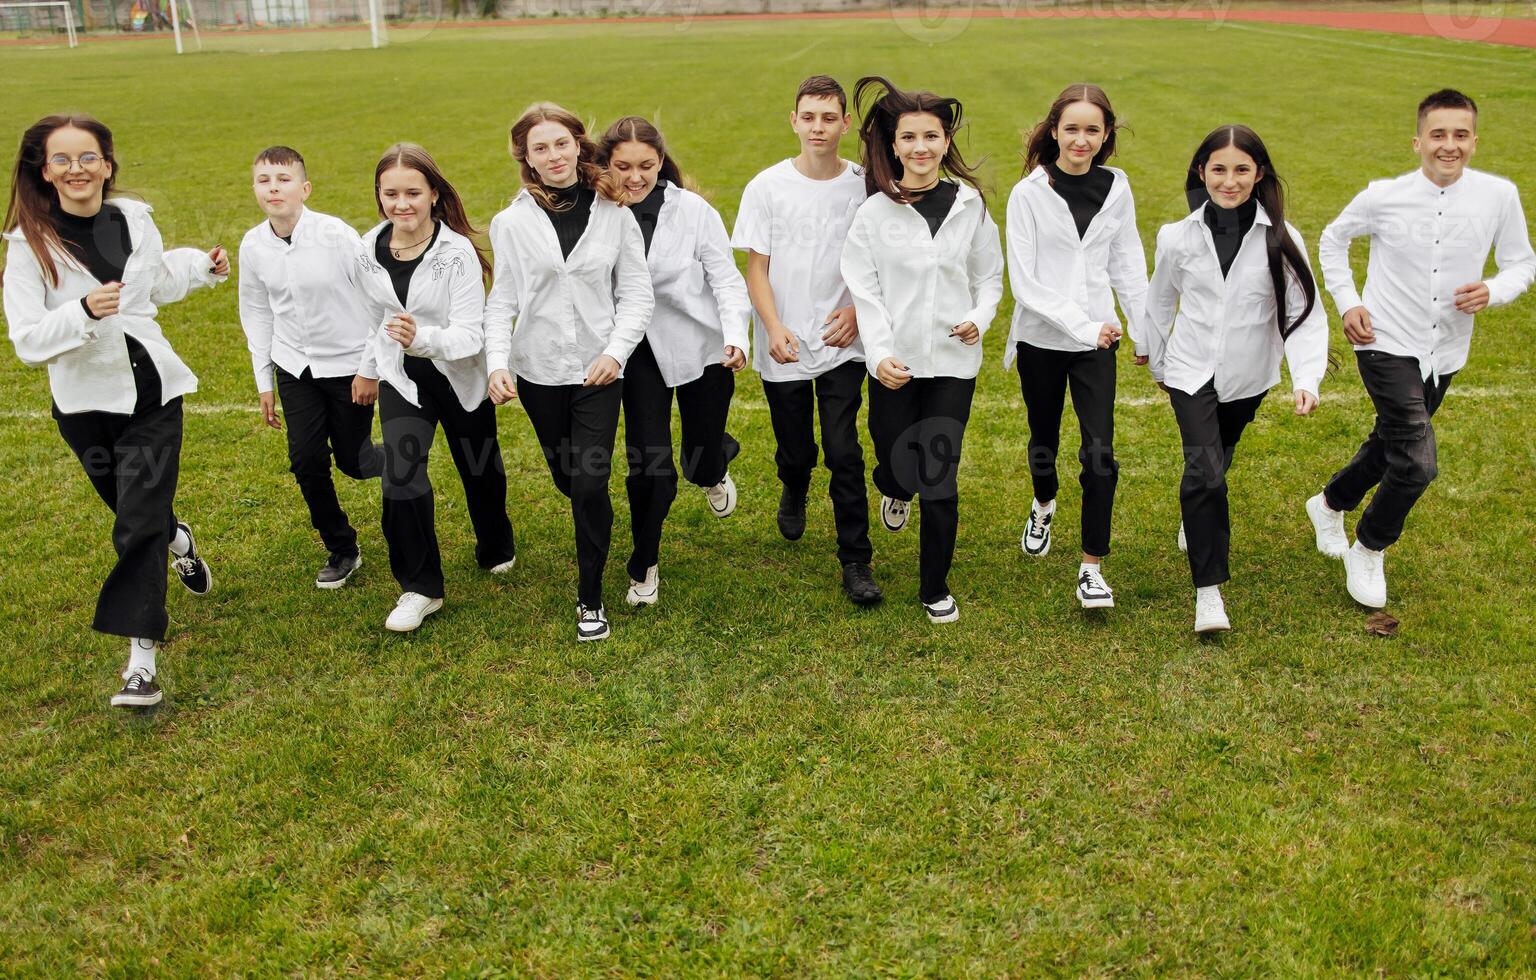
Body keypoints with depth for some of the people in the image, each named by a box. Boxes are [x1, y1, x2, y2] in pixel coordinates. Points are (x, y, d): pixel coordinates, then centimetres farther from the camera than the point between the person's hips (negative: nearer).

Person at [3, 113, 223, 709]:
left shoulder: (135, 221, 0)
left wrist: (202, 267, 10)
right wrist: (83, 312, -31)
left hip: (153, 391, 1)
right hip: (85, 401, 0)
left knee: (139, 525, -6)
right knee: (139, 517, 17)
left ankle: (142, 658, -5)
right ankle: (177, 540, 53)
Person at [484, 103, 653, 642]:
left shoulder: (614, 212, -2)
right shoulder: (512, 222, 0)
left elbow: (636, 293, -1)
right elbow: (502, 302, 1)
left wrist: (616, 351, -14)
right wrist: (497, 364, -12)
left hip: (599, 370, -2)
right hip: (538, 370, 2)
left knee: (591, 482, -7)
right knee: (566, 476, 14)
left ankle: (590, 598, 9)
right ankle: (595, 531, 47)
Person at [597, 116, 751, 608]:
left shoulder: (694, 210, -12)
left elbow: (726, 278, -10)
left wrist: (736, 336, -25)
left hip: (702, 348, 0)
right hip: (639, 352, 0)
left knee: (700, 464, 10)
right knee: (649, 466, -5)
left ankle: (715, 469, 52)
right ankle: (644, 568, 18)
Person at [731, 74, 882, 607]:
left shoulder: (863, 186, -1)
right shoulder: (767, 187, -3)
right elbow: (756, 267, -2)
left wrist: (855, 310, -9)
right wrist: (773, 328, -13)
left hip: (842, 344, 0)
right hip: (783, 349, 1)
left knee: (844, 452, -9)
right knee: (795, 449, 13)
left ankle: (856, 561, 2)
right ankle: (794, 491, 50)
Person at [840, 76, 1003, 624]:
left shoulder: (970, 203, 2)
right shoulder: (875, 211, -3)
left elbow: (990, 275, 11)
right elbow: (864, 290, -6)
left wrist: (981, 318, -9)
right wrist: (880, 353, -18)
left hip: (954, 360, 0)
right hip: (895, 363, 0)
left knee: (940, 480, 0)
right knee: (896, 470, 10)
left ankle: (936, 589, 17)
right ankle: (898, 492, 51)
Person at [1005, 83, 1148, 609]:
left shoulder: (1116, 189, 0)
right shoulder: (1029, 194, -10)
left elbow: (1128, 265, 9)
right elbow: (1025, 281, -13)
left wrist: (1144, 330, 11)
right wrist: (1081, 326, -18)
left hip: (1097, 340, 1)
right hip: (1040, 338, -1)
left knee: (1100, 453, -9)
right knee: (1044, 440, 18)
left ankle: (1092, 567, 1)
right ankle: (1043, 505, 51)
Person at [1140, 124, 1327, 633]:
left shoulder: (1282, 240, -12)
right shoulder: (1178, 237, -8)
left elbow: (1304, 314, -12)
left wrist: (1306, 379, -25)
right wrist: (1157, 361, 17)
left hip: (1247, 376, 1)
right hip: (1191, 373, -1)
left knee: (1215, 462, 22)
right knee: (1204, 469, -17)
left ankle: (1197, 520, 55)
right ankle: (1208, 592, -11)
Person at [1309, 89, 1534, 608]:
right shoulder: (1384, 197, -12)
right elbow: (1332, 240, 6)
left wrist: (1492, 291, -18)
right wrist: (1347, 302, -4)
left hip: (1444, 353, 4)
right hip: (1387, 345, -4)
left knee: (1390, 445, 21)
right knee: (1418, 463, -15)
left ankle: (1330, 505, 49)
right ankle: (1368, 550, 10)